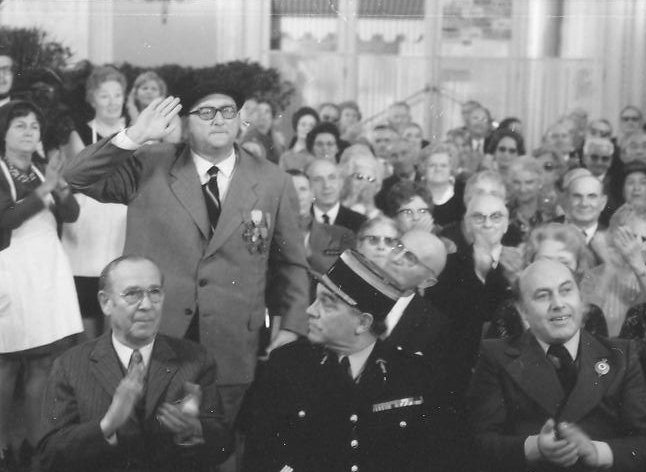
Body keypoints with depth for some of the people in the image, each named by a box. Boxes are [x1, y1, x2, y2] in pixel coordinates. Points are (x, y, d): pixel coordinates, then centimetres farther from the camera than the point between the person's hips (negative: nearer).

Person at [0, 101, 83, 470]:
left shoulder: (43, 170, 11)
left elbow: (72, 214, 3)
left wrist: (60, 187, -17)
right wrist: (42, 191, -21)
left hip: (50, 272, 5)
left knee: (44, 362, 6)